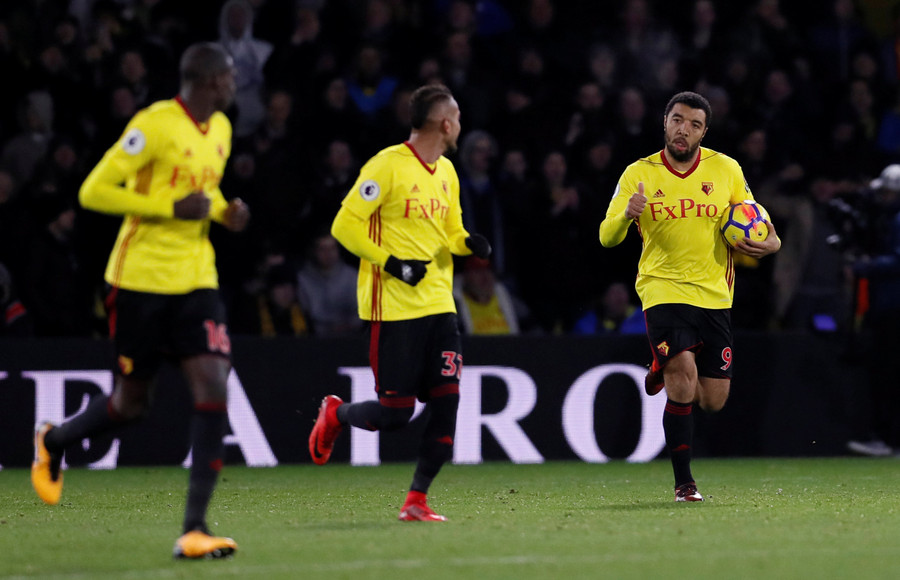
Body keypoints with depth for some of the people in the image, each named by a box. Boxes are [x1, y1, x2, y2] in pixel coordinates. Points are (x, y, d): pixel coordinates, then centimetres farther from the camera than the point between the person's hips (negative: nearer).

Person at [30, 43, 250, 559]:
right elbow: (94, 191, -15)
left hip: (196, 280, 6)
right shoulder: (155, 125, -14)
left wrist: (225, 213, 5)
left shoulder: (221, 129, 10)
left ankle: (195, 528, -13)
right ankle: (54, 442, 39)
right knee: (133, 402, 5)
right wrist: (172, 208, -20)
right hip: (142, 279, -6)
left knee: (214, 387, -13)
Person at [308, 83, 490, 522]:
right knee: (396, 411, -6)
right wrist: (392, 263, -18)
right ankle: (334, 415, 25)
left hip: (438, 305, 7)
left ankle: (417, 501, 3)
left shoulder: (446, 172, 14)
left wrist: (469, 244, 2)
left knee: (446, 400, -5)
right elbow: (345, 225, -11)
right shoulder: (388, 165, -10)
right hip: (394, 307, -7)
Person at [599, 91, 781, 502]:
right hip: (663, 288, -3)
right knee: (684, 370, -25)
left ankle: (664, 371, 40)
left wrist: (769, 244, -9)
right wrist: (626, 215, -30)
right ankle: (683, 482, -12)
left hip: (714, 294, 3)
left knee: (713, 401, 4)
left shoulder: (726, 170, 3)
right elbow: (607, 236, -7)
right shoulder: (639, 174, -2)